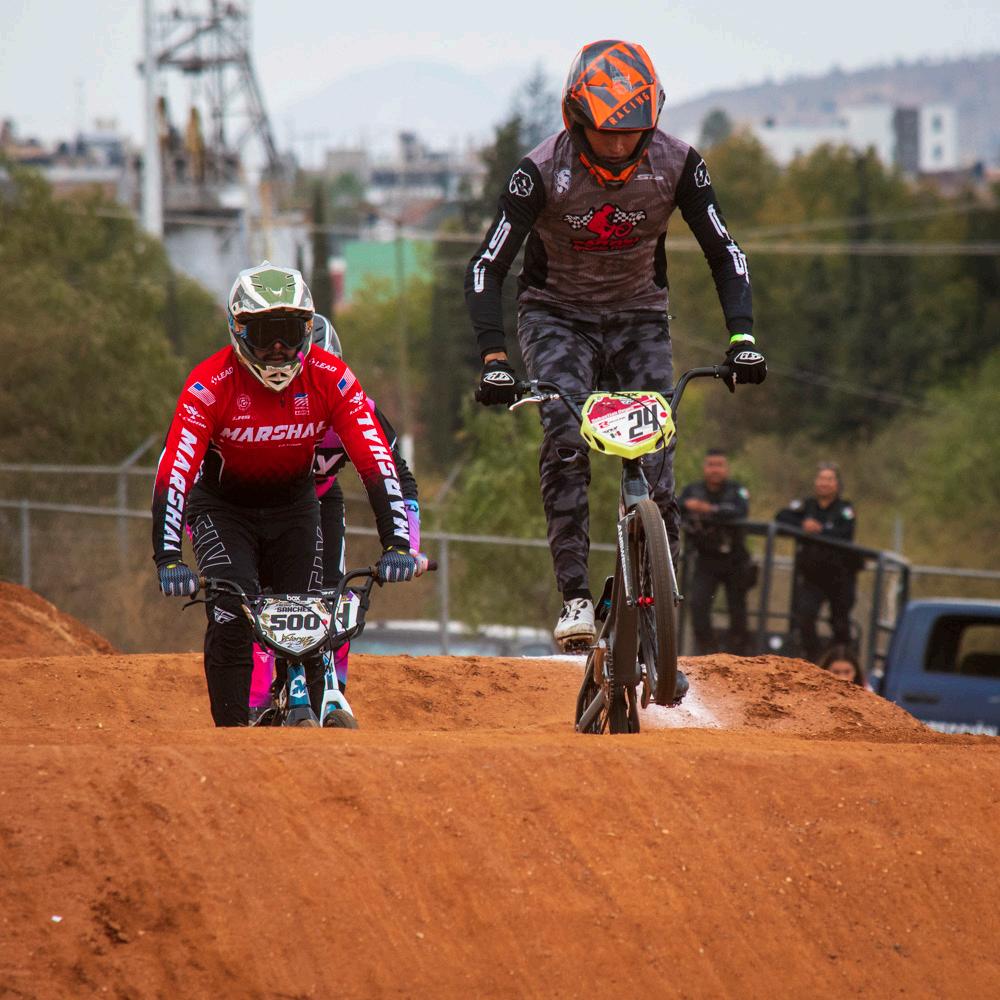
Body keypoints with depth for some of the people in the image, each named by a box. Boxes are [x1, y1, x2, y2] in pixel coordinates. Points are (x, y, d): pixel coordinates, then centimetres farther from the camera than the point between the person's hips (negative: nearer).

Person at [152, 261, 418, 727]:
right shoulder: (210, 385, -28)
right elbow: (174, 473, -33)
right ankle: (232, 730, -15)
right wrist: (167, 560, -43)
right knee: (232, 617, -23)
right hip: (223, 508, -2)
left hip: (293, 506, 2)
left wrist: (397, 543, -35)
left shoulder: (331, 379, -21)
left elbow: (376, 462, -24)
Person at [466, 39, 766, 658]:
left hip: (638, 315, 2)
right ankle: (576, 597, -26)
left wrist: (742, 338, -25)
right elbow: (486, 268, -23)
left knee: (654, 452, -13)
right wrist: (494, 357, -35)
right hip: (558, 315, -2)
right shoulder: (543, 172, -23)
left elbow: (725, 254, -10)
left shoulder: (676, 164, -17)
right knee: (566, 438, -26)